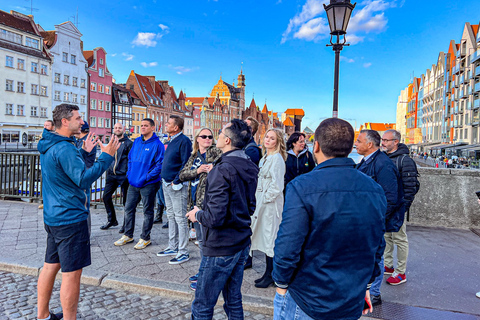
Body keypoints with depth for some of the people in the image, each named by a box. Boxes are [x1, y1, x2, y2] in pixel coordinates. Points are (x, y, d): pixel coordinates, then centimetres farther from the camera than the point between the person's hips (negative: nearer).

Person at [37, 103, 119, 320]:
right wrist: (106, 156, -24)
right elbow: (83, 180, -25)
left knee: (51, 265, 19)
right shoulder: (64, 148, -21)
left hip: (53, 216, 10)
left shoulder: (49, 146, 11)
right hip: (70, 219, -10)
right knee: (72, 273, 0)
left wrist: (84, 152, 20)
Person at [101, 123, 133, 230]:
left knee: (126, 200, 1)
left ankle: (126, 224, 13)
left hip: (123, 175, -6)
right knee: (106, 196, 5)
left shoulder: (128, 143, -3)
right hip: (112, 175, 6)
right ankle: (112, 220, 21)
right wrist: (108, 174, 18)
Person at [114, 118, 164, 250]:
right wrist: (130, 172, 6)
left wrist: (147, 177, -19)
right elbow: (130, 158, 19)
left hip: (148, 184, -7)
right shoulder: (137, 141, 9)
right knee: (129, 208, 14)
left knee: (148, 211, 7)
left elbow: (160, 164, -15)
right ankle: (128, 235, 30)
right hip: (133, 182, 7)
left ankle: (145, 238, 20)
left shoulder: (157, 144, -11)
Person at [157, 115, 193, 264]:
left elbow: (186, 164, -20)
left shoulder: (184, 141, -14)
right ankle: (173, 247, 29)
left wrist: (176, 181, -19)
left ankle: (183, 252, 5)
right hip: (166, 185, 10)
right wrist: (164, 178, 14)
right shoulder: (172, 140, 14)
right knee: (171, 217, 16)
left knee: (180, 218, -3)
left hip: (176, 186, -10)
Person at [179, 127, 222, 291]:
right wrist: (197, 171, -10)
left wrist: (214, 167, -23)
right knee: (200, 239, 17)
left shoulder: (216, 152, -4)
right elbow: (182, 175, 6)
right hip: (195, 201, 7)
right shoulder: (194, 156, 15)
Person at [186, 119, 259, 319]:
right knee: (234, 301, 21)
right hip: (242, 243, 9)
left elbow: (215, 217, -27)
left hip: (221, 248, -9)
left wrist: (198, 215, -7)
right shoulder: (250, 168, 5)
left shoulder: (223, 170, -22)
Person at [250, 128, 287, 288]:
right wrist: (258, 198, 15)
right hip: (263, 203, 9)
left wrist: (265, 199, -12)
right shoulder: (265, 158, 14)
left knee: (270, 238, -1)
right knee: (265, 237, 14)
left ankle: (270, 276, 12)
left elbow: (277, 186, -19)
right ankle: (268, 273, 26)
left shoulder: (277, 158, -14)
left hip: (271, 203, -9)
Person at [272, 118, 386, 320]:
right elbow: (377, 248, 6)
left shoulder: (302, 187, -22)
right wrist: (365, 284, 18)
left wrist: (281, 284, -6)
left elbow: (287, 249, -24)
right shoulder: (375, 191, -4)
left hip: (306, 303, -5)